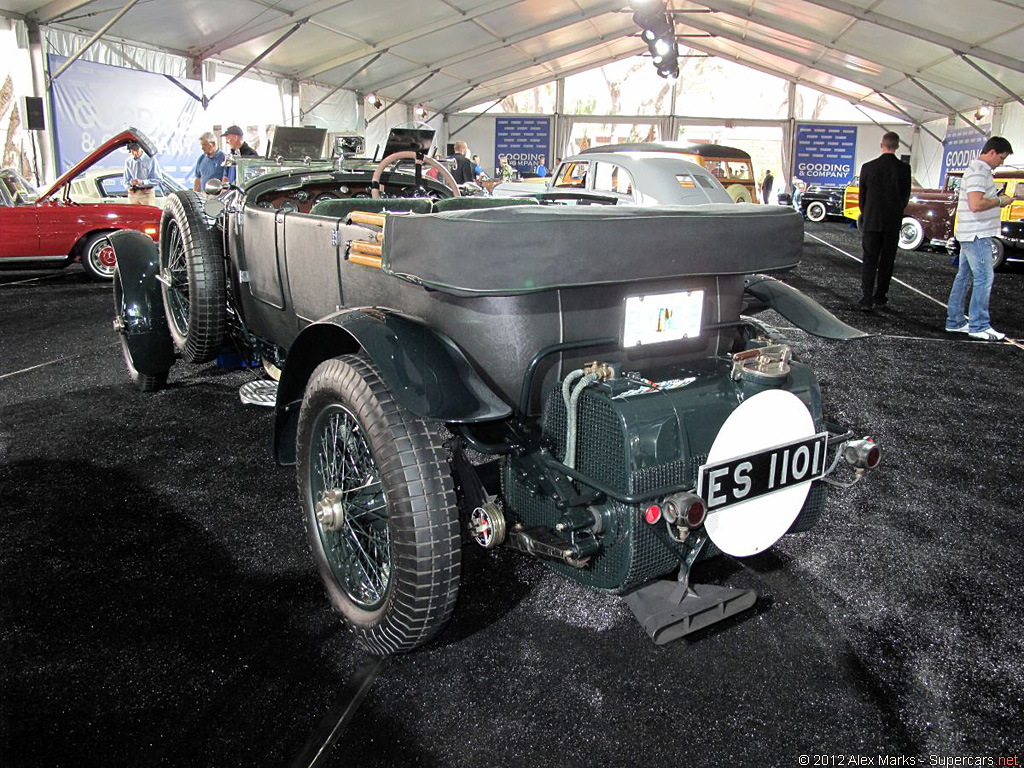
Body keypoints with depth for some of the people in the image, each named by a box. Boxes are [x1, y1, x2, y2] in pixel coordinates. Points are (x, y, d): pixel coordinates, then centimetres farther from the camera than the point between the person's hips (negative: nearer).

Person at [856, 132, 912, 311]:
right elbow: (905, 197, 3)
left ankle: (866, 299, -10)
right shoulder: (904, 168, -4)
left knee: (869, 260, 1)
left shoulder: (868, 167, -7)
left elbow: (862, 195, 1)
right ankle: (880, 296, 20)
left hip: (872, 221, -1)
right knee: (887, 260, 12)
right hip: (893, 222, 1)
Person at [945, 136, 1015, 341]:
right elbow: (976, 205, -25)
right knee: (984, 278, -8)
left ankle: (955, 322, 16)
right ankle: (979, 326, -4)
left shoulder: (979, 169, 18)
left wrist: (997, 199, 12)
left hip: (971, 234, 11)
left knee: (964, 277, 11)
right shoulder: (978, 172, -15)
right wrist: (999, 201, -12)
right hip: (977, 234, -11)